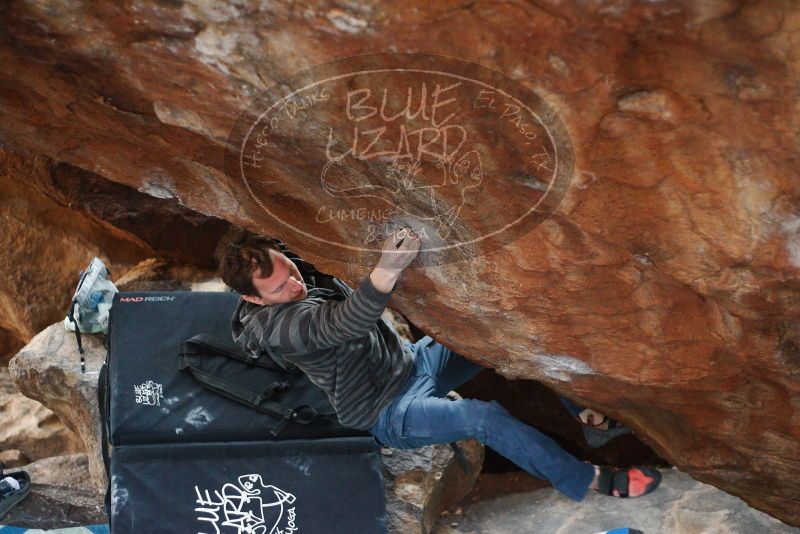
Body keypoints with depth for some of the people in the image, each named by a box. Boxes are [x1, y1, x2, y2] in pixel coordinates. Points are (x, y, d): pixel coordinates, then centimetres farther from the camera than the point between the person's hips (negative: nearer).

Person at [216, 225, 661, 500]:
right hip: (390, 414, -8)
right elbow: (343, 324, -46)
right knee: (485, 418, -27)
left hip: (411, 361, 9)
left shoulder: (303, 268, -5)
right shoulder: (277, 323, -29)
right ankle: (592, 482, -14)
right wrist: (387, 269, -65)